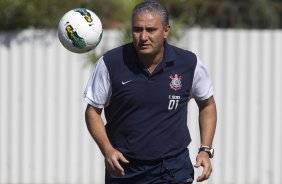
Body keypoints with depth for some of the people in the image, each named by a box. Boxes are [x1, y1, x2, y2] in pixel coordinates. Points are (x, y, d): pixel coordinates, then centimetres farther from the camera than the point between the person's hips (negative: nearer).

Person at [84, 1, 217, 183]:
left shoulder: (189, 63, -5)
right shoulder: (110, 63, -9)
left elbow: (207, 104, 12)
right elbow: (93, 111, 2)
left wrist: (206, 150, 2)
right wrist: (107, 150, -14)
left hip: (173, 169, -1)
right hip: (123, 169, 1)